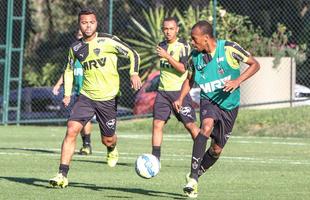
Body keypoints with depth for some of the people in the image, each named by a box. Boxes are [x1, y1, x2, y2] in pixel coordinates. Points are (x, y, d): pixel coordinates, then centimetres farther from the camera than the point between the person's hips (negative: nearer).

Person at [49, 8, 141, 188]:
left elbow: (132, 54, -6)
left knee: (108, 140, 7)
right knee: (72, 130, -16)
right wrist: (67, 93, 10)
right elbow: (69, 70, 21)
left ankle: (112, 149, 48)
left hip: (108, 98, -2)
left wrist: (134, 73, -22)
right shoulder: (76, 48, 4)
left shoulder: (108, 41, -9)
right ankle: (62, 176, -16)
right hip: (86, 97, 2)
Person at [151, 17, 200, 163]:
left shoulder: (183, 46, -7)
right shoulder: (162, 45, 13)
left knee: (190, 124, -3)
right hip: (163, 91, 5)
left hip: (179, 91, -5)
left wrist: (167, 56, -23)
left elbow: (182, 69, -19)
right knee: (157, 124, -7)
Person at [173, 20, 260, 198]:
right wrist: (181, 99, -2)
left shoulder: (229, 49, -15)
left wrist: (238, 80, -21)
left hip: (229, 104, 0)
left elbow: (255, 64, -7)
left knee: (217, 149, 5)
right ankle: (193, 178, -35)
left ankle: (196, 174, 31)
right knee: (207, 126, -32)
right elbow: (190, 79, 14)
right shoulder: (195, 56, -4)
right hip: (208, 100, 0)